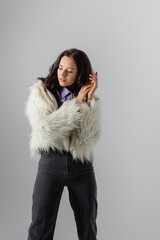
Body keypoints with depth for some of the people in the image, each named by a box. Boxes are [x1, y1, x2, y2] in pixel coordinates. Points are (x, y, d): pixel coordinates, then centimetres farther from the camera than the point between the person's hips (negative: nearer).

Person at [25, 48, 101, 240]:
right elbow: (45, 129, -18)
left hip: (82, 166, 2)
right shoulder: (40, 92, -2)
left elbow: (90, 137, -10)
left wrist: (88, 100, -15)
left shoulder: (90, 100, 3)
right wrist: (76, 102, -15)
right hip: (51, 162, -2)